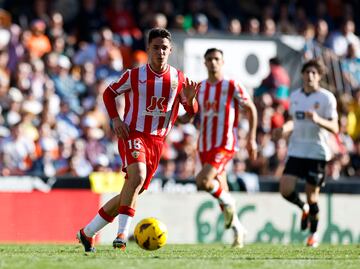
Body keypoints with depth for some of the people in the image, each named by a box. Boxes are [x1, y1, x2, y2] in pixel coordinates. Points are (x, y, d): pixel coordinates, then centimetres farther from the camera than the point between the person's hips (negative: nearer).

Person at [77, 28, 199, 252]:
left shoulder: (179, 79, 1)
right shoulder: (134, 75, -5)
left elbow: (192, 111, 7)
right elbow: (109, 93, 9)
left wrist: (189, 100, -16)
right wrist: (115, 119, -5)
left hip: (157, 141, 4)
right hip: (133, 135, -4)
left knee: (135, 190, 6)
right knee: (137, 176, -31)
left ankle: (87, 233, 19)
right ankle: (122, 233, -28)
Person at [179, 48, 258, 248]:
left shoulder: (232, 86, -6)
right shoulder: (199, 88, 9)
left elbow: (251, 109, 2)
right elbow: (190, 116, 14)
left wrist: (252, 138, -2)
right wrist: (176, 118, -9)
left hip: (224, 145, -6)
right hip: (205, 146, 6)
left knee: (203, 181, -25)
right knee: (221, 189, 11)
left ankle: (229, 203, 2)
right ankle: (238, 229, 27)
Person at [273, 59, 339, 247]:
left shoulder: (326, 98, -6)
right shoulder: (295, 96, 10)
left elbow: (334, 128, -11)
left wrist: (318, 120, -29)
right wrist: (285, 129, 2)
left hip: (317, 152, -4)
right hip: (296, 151, 4)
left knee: (312, 196, -2)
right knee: (285, 189, -10)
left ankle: (314, 233, 20)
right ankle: (304, 209, 22)